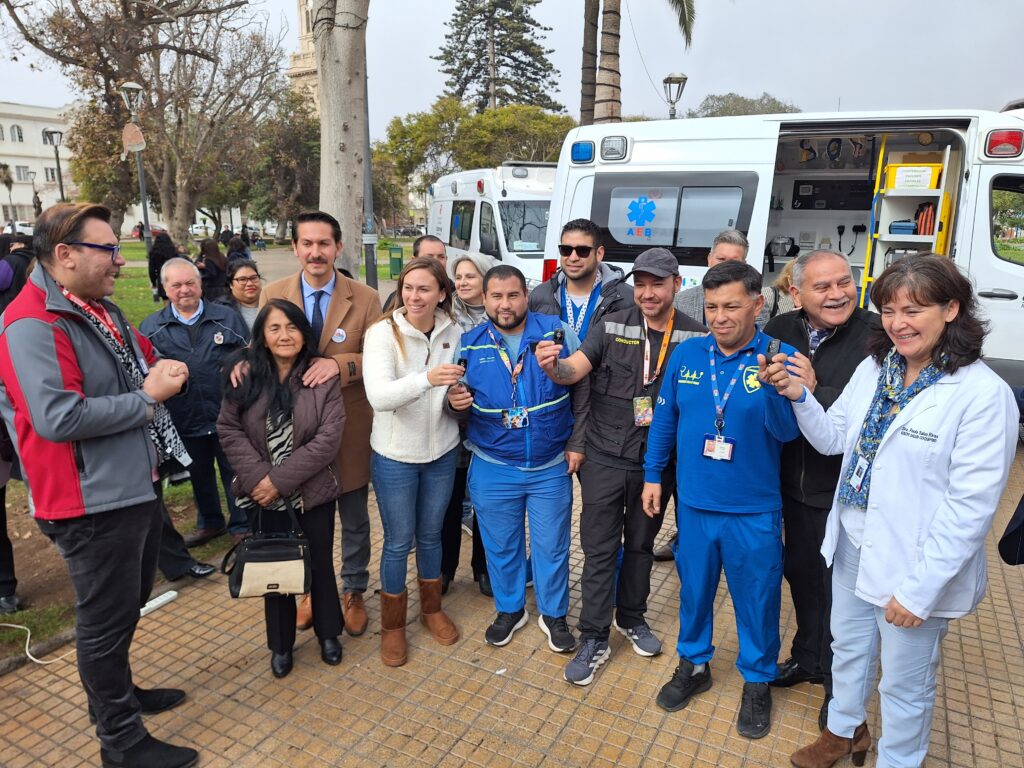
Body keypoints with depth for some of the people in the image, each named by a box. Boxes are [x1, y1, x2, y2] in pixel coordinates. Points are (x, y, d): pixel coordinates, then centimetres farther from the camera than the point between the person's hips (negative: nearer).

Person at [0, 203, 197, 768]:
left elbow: (142, 361, 22)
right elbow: (57, 417, -29)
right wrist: (147, 398, -20)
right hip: (95, 503, -9)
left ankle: (118, 692, 46)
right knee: (106, 621, 7)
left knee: (128, 607, 25)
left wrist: (165, 371, -2)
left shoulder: (102, 310, 11)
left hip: (136, 488, 10)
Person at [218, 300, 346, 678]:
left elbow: (329, 436, -15)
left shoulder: (322, 376, -10)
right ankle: (281, 644, 34)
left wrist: (281, 479, -18)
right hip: (263, 493, 2)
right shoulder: (245, 376, -3)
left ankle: (328, 633, 37)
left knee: (320, 564, 14)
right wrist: (258, 476, -16)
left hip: (312, 491, -1)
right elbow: (228, 429, -3)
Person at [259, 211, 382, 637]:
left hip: (349, 429, -1)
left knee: (354, 519, 14)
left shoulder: (365, 298, -7)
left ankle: (353, 592, 37)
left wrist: (341, 364, -26)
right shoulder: (273, 294, -1)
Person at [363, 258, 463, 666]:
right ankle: (392, 624, 31)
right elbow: (378, 395, -31)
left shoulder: (454, 333, -6)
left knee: (431, 534, 20)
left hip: (442, 451, 3)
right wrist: (427, 379, -47)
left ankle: (432, 609, 41)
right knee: (398, 542, 10)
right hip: (395, 456, -3)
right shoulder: (382, 332, -17)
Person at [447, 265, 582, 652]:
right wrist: (456, 402, -17)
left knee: (552, 546, 12)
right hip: (493, 468, 2)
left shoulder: (558, 331, -8)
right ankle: (510, 609, 40)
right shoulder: (469, 343, -2)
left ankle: (554, 614, 35)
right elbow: (460, 398, 7)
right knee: (501, 545, 17)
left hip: (551, 467, -1)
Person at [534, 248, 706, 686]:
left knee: (641, 543, 19)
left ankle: (632, 619, 41)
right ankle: (594, 639, 21)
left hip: (657, 463, 1)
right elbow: (573, 371, -15)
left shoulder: (695, 337, -5)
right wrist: (552, 365, -38)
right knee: (599, 549, 6)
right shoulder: (611, 326, -6)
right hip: (605, 459, -1)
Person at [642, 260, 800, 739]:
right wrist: (652, 474, 9)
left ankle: (758, 680, 38)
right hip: (694, 503, 3)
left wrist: (773, 386, -38)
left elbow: (787, 431, -20)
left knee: (756, 598, 14)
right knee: (694, 588, 19)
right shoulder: (687, 354, -2)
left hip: (754, 510, -2)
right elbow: (665, 418, 7)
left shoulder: (780, 358, -11)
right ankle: (693, 664, 42)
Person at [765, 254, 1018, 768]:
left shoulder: (983, 394, -19)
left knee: (904, 682, 15)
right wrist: (799, 397, -13)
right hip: (852, 546, 6)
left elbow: (971, 507, -19)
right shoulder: (874, 368, -1)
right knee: (848, 648, 26)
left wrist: (920, 589, -19)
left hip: (914, 568, -6)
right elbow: (835, 440, 4)